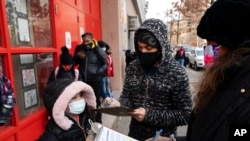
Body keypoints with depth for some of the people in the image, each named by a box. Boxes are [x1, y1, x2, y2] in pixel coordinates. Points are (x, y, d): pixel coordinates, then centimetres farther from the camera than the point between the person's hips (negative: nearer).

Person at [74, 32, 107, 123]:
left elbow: (105, 63, -4)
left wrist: (100, 72, -19)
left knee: (96, 101, 7)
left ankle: (98, 122, 24)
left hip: (95, 80, -3)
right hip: (83, 80, 4)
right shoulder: (79, 49, 7)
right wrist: (77, 56, -7)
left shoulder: (98, 50, -6)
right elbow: (74, 62, 13)